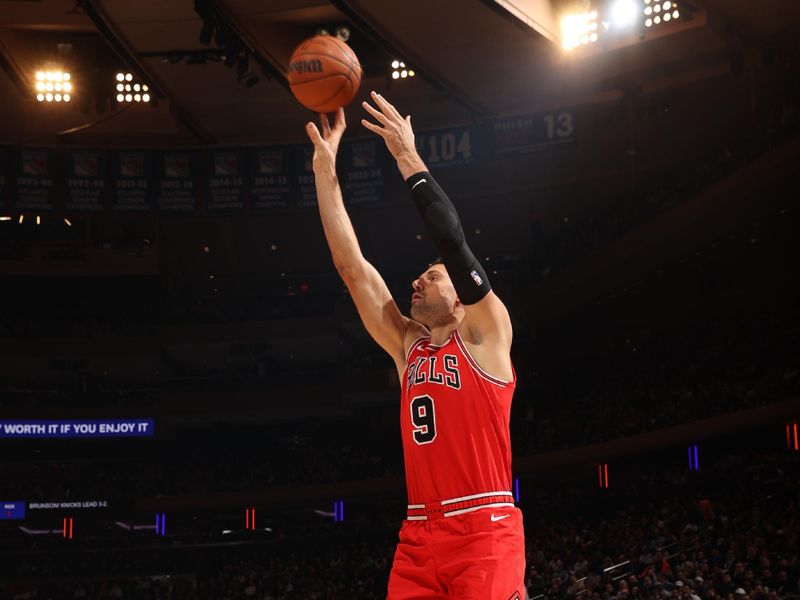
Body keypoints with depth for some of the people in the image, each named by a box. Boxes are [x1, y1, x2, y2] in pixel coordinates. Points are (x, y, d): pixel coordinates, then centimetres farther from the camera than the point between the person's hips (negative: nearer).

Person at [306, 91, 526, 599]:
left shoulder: (485, 333, 4)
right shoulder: (407, 345, 18)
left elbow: (453, 241, -8)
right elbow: (351, 266, 15)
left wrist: (409, 158, -5)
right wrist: (325, 167, 11)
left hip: (485, 531, -6)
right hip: (419, 535, 6)